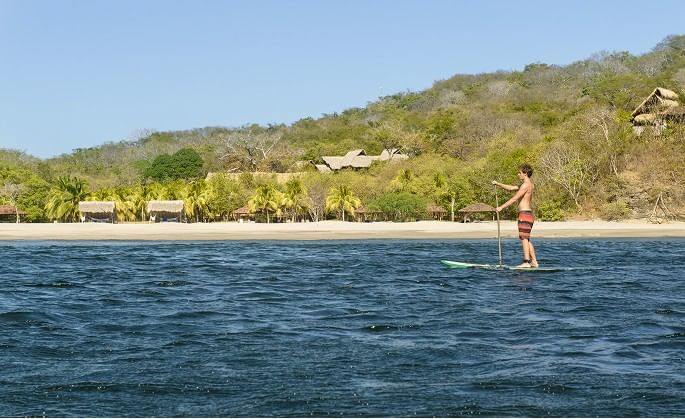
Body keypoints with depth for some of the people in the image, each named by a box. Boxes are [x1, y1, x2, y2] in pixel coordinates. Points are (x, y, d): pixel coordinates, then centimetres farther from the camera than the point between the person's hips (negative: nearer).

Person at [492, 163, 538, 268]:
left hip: (524, 214, -10)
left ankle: (526, 262, -15)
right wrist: (498, 184, 21)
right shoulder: (530, 185, 19)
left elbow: (514, 199, -17)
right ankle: (534, 262, 12)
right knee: (526, 240, 13)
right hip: (529, 215, 10)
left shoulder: (525, 185, -12)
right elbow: (511, 188, 25)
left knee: (524, 238, -11)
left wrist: (501, 207, -16)